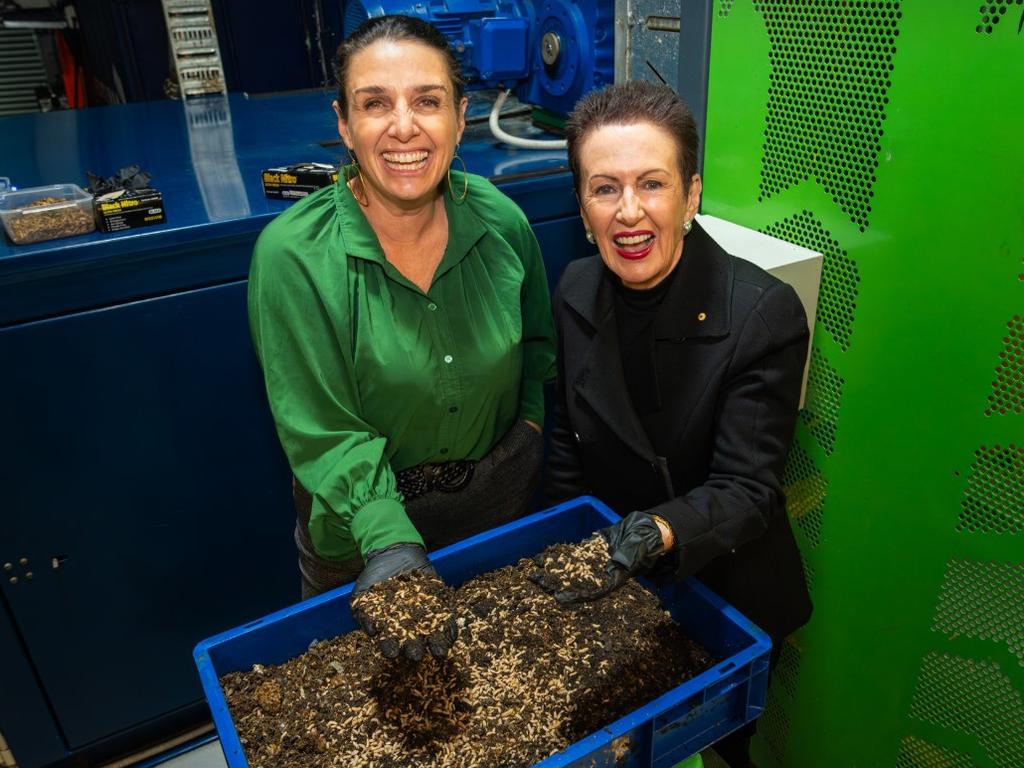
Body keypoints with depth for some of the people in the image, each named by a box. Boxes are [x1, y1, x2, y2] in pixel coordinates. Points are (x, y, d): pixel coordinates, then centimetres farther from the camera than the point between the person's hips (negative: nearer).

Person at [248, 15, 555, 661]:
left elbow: (537, 341, 7)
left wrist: (528, 423, -3)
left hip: (502, 491, 3)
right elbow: (324, 432, -22)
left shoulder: (501, 222, -13)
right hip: (361, 517, -2)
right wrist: (390, 541, -33)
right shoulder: (292, 255, -24)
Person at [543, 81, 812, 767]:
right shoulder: (576, 292, -10)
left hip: (725, 603, -3)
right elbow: (568, 450, -2)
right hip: (610, 594, 4)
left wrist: (657, 532, -42)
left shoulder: (765, 315, -24)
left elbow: (746, 490, -24)